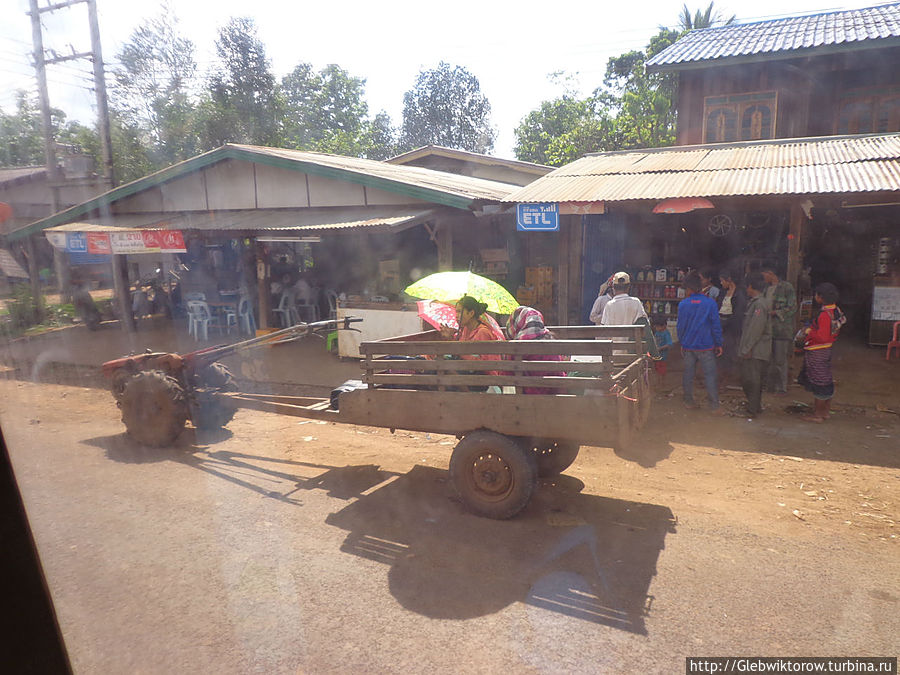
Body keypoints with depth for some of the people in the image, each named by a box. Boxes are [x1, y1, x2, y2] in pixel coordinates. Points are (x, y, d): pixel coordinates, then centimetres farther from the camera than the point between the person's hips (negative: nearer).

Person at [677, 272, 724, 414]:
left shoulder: (683, 304, -3)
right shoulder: (710, 302, -7)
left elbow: (680, 326, 4)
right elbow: (716, 325, -4)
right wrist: (719, 344, 5)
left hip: (688, 346, 2)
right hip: (706, 346, -2)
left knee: (688, 374, 13)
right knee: (710, 375, 1)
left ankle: (688, 401, 21)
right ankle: (714, 406, 1)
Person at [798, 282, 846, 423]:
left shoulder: (825, 315, -24)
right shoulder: (835, 310, 6)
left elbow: (822, 337, -27)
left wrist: (809, 332, -13)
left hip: (817, 353, -10)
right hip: (826, 350, 10)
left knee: (819, 382, 0)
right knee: (826, 381, 17)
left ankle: (818, 414, 10)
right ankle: (826, 411, 28)